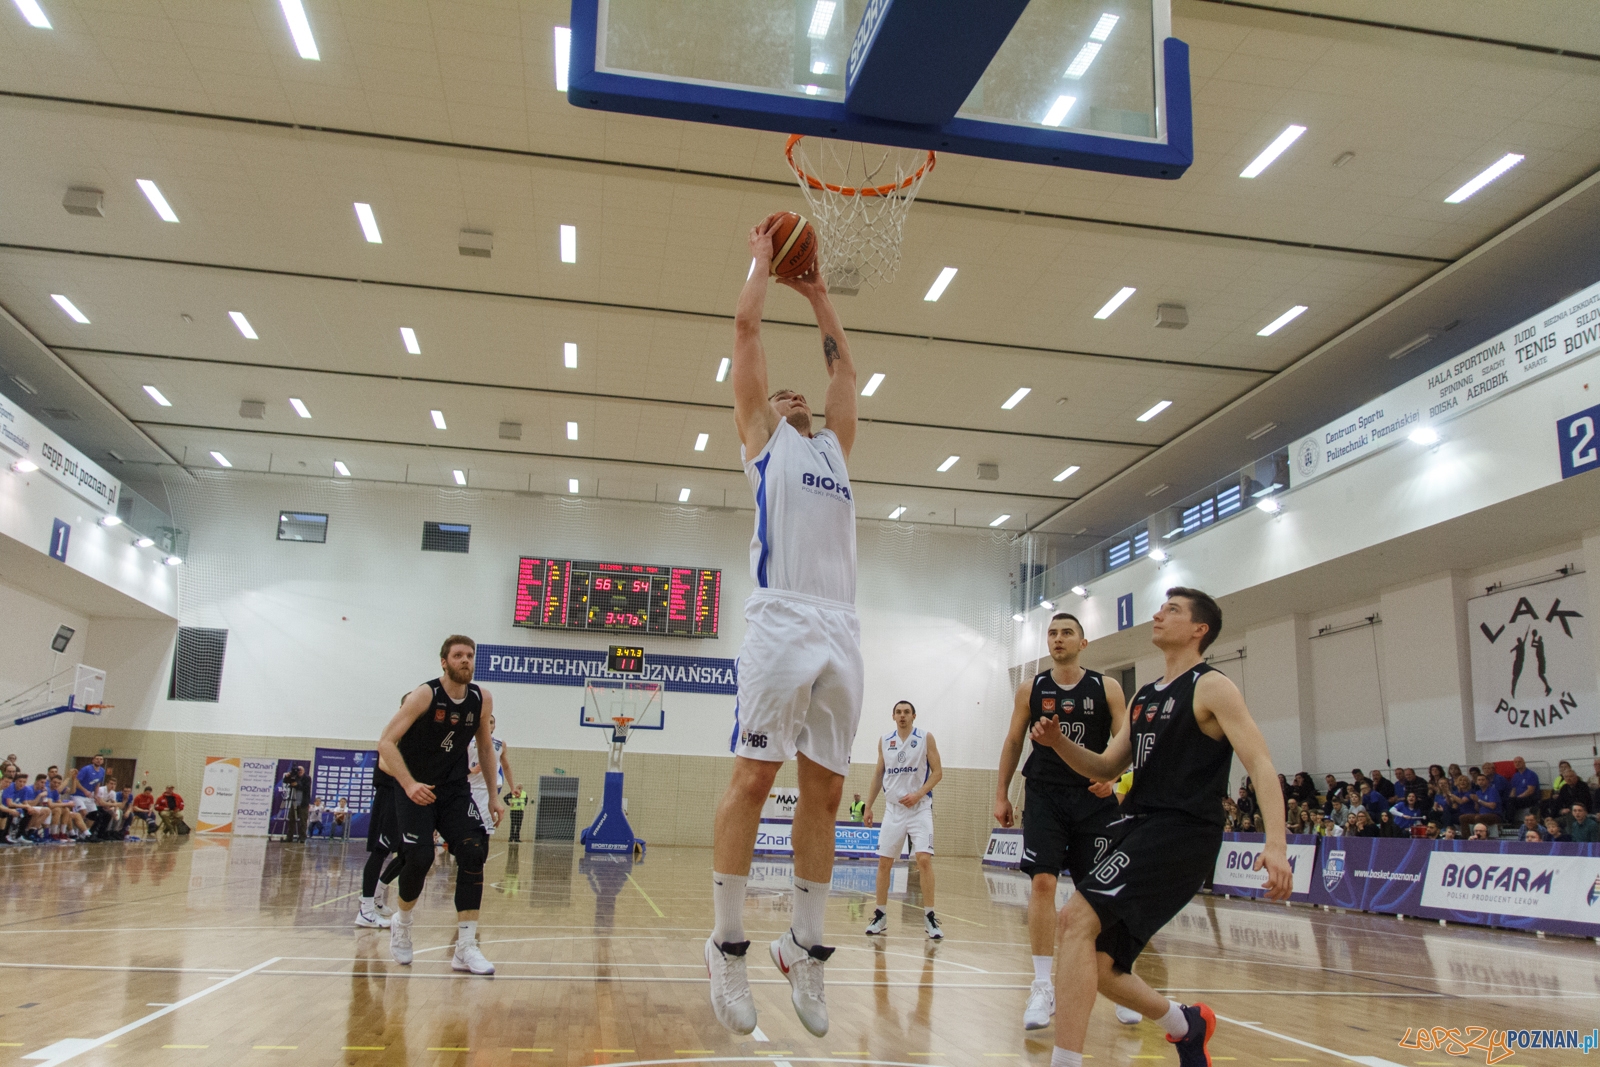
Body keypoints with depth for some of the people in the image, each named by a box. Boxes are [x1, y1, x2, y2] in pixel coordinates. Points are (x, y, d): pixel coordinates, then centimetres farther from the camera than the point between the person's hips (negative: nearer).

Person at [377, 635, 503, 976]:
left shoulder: (482, 700, -2)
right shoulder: (425, 695, -15)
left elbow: (485, 746, 13)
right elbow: (386, 742, -18)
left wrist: (493, 795, 9)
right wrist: (409, 784, -30)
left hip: (455, 788, 4)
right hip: (415, 788, -4)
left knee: (473, 853, -13)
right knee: (420, 857, -15)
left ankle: (466, 948, -9)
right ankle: (402, 923, 18)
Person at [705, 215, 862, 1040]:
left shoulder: (832, 446, 29)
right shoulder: (762, 437, 15)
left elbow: (844, 364, 37)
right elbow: (746, 328, 14)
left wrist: (818, 295, 45)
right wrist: (763, 259, 27)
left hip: (842, 630, 5)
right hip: (782, 621, -5)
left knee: (824, 789, 5)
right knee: (753, 776, -5)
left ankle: (805, 945, 15)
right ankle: (727, 944, 4)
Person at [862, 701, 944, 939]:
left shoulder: (925, 738, -3)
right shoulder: (884, 741, 7)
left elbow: (937, 771, -4)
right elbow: (878, 774, 14)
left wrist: (918, 794, -17)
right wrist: (868, 806, 10)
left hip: (919, 808, -3)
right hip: (893, 809, 3)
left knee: (924, 859, -15)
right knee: (884, 862, 3)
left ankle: (929, 918, -7)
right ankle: (880, 916, 14)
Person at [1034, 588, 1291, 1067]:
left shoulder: (1211, 687, -3)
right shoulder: (1145, 696, 19)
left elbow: (1261, 766, -12)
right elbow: (1106, 768, 20)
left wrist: (1276, 843, -27)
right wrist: (1058, 742, 1)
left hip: (1181, 831, -8)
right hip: (1138, 826, 8)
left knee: (1076, 920, -25)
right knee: (1098, 970, 8)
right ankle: (1186, 1024, 33)